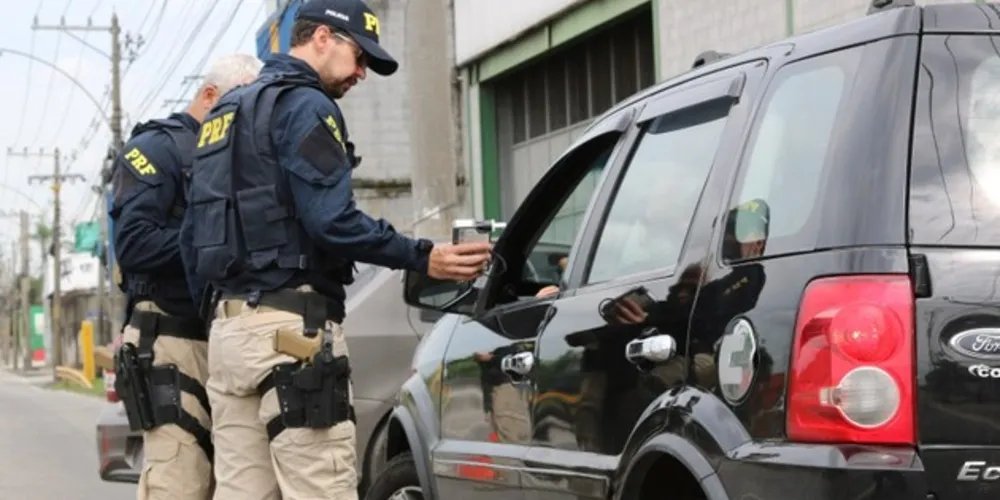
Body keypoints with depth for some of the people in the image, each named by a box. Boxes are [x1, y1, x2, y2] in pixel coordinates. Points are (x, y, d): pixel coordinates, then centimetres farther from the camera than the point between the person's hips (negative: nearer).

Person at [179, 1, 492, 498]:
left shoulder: (225, 112, 22)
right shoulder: (305, 106, -7)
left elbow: (193, 233, 23)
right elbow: (331, 220, -18)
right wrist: (424, 259, -16)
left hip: (229, 326, 9)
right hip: (290, 328, -9)